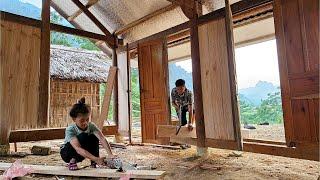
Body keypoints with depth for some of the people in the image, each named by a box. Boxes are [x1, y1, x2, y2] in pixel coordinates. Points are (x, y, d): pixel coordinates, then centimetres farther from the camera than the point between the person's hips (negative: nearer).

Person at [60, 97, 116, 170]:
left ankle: (93, 163, -15)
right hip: (66, 153, -4)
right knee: (83, 136, -32)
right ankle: (72, 161, -17)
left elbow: (102, 138, -34)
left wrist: (110, 154, -50)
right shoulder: (70, 129, -32)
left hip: (80, 155, 4)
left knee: (94, 138, -24)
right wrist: (96, 159, -53)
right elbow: (78, 149, -43)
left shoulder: (91, 125, -21)